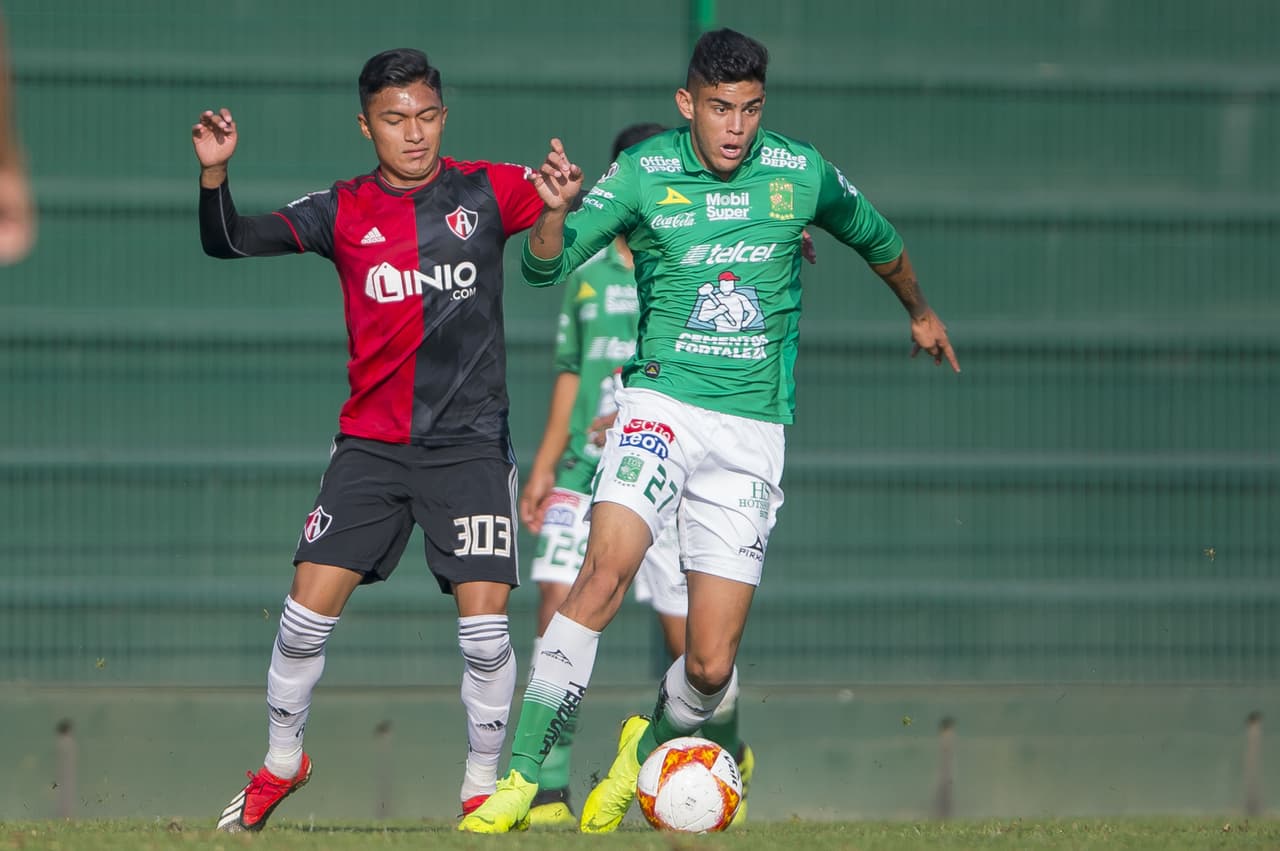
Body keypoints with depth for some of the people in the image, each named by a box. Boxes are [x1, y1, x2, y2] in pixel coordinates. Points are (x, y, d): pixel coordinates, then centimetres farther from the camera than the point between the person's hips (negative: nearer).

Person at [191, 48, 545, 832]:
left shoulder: (488, 191, 0)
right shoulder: (343, 212, 2)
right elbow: (230, 241, -3)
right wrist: (214, 174, -21)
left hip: (471, 443, -1)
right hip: (371, 440, 1)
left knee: (484, 624, -10)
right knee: (309, 609, -5)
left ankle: (483, 786, 8)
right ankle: (282, 762, 18)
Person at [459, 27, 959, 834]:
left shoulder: (802, 173, 1)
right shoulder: (646, 173, -4)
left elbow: (877, 238, 21)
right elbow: (545, 267, -10)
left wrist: (921, 312, 38)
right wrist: (556, 214, -32)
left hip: (752, 429, 2)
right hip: (662, 403, -2)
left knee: (711, 666, -3)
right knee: (607, 568, -28)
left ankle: (648, 749, 30)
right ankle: (522, 777, -24)